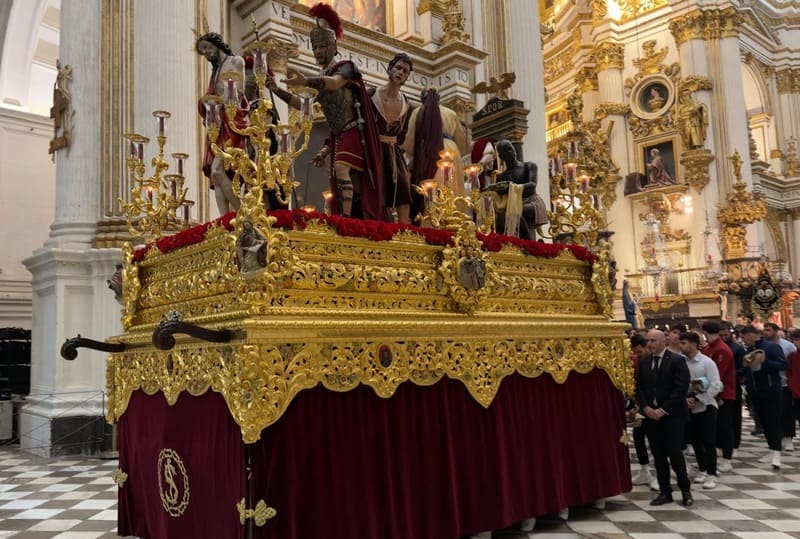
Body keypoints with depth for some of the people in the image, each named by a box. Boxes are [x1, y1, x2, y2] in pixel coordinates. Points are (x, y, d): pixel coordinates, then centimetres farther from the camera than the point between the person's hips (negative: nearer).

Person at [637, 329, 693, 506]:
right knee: (658, 455, 8)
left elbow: (681, 388, -12)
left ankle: (685, 490, 14)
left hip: (672, 414, -5)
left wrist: (663, 410, -15)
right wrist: (646, 408, -7)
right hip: (651, 414, 5)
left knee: (674, 453, -6)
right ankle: (665, 492, 17)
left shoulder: (677, 360, -6)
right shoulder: (643, 362, 9)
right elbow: (639, 387, 9)